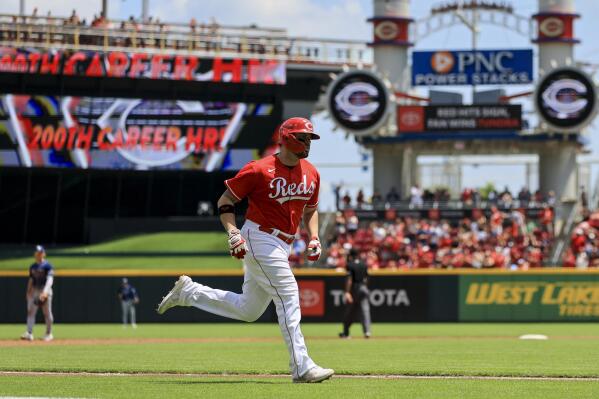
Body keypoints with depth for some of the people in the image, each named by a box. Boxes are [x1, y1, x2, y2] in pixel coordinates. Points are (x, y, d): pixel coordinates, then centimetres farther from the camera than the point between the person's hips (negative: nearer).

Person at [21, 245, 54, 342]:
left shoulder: (47, 266, -7)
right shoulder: (32, 267, 14)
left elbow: (50, 279, -18)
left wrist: (45, 291, -31)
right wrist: (28, 292, 15)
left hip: (45, 291, -6)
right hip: (34, 291, 6)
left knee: (47, 312, 0)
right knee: (31, 312, -4)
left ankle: (48, 334, 11)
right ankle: (29, 333, -9)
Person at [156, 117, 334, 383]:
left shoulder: (311, 174, 8)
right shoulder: (259, 170, -13)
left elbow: (310, 210, 22)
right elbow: (225, 202, -5)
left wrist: (314, 238, 6)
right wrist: (233, 233, -18)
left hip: (282, 246, 8)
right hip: (259, 239, -8)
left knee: (248, 310, 12)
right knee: (288, 297, -15)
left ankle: (188, 292, 26)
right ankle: (301, 367, -15)